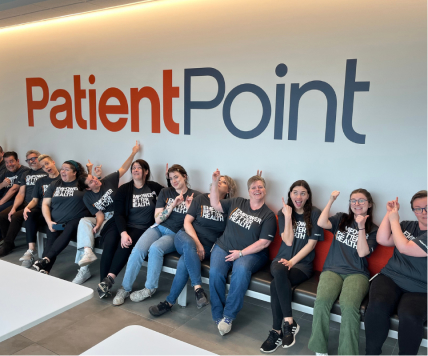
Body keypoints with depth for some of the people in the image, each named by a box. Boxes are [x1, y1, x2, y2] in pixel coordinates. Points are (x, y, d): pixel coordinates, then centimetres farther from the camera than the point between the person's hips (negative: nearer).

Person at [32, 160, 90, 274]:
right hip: (55, 223, 4)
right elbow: (45, 204, 15)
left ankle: (46, 260, -42)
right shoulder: (54, 184, 19)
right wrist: (49, 221, 1)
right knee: (51, 240, -23)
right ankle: (44, 270, -37)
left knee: (69, 229, -35)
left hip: (76, 220, -3)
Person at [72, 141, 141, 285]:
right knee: (84, 221, -28)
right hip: (103, 220, 1)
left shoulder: (108, 181, 3)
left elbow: (123, 169, 6)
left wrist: (133, 153, 1)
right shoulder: (88, 197, 4)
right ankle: (87, 252, -44)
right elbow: (99, 214, -3)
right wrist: (97, 225, -24)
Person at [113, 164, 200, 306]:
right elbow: (157, 219, 4)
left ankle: (150, 288, -15)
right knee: (138, 250, -25)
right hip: (158, 228, 3)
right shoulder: (165, 192, 12)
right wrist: (173, 205, -9)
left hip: (175, 234, -3)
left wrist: (189, 207, -12)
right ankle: (125, 288, -10)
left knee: (155, 248, -34)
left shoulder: (195, 196, 5)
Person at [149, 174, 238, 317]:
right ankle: (198, 289, -37)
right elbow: (187, 222, 2)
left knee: (184, 262, -30)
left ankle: (170, 302, -20)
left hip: (208, 247, 0)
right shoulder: (201, 199, 9)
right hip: (186, 236, 0)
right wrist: (197, 243, -9)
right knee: (188, 244, -37)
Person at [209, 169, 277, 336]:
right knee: (215, 272, -26)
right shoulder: (237, 202, 14)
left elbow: (264, 242, -6)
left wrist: (241, 253, -14)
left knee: (241, 270, -35)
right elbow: (215, 204, 18)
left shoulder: (268, 215, 1)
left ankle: (228, 316, -22)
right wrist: (215, 182, 8)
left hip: (251, 253, -3)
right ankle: (218, 316, -10)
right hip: (224, 247, 3)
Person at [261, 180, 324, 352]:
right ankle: (289, 322, -23)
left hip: (303, 264, -2)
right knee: (279, 272, -35)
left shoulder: (315, 213, -2)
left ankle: (277, 331, -16)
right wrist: (288, 216, -13)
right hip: (281, 260, 3)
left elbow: (311, 244, -6)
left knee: (276, 284, -31)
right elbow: (288, 241, -5)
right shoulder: (283, 212, 4)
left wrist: (292, 261, -15)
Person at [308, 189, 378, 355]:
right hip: (332, 270, 1)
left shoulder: (373, 229, 12)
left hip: (357, 273, -1)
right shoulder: (341, 219, 16)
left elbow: (362, 252, -2)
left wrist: (361, 227, -10)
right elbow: (321, 223, -3)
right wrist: (331, 201, -1)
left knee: (349, 305, -34)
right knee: (322, 301, -30)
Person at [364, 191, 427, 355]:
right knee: (377, 306, -29)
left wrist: (394, 220, -2)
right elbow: (382, 240, 5)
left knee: (410, 316, -34)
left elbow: (404, 247, -13)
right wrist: (389, 213, 2)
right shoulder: (407, 226, 14)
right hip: (390, 278, 3)